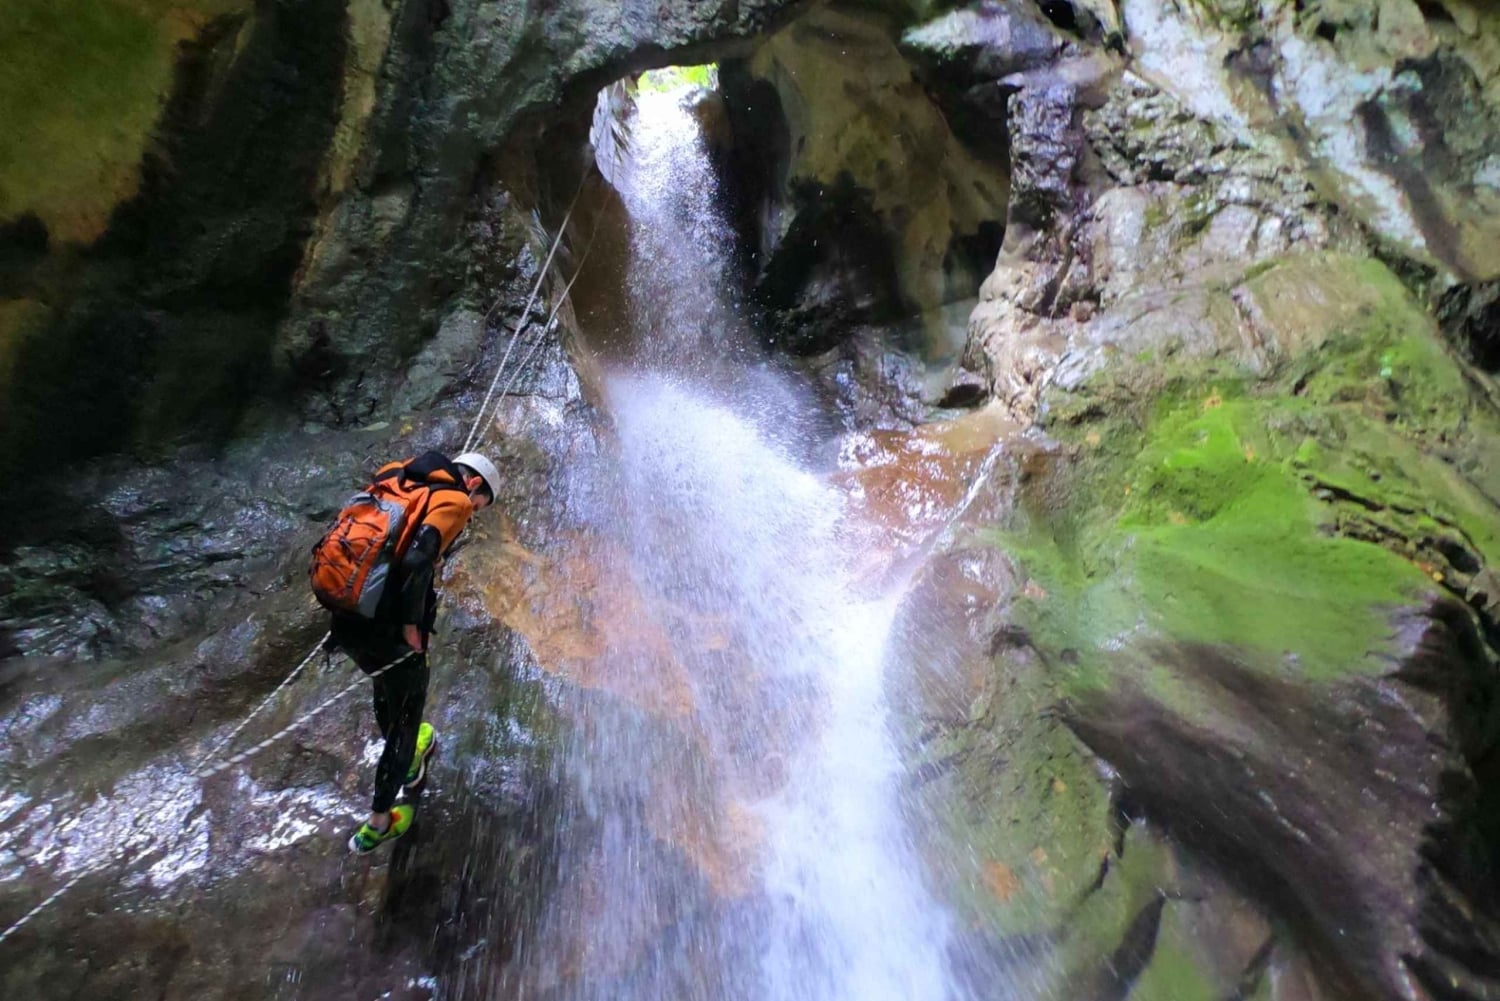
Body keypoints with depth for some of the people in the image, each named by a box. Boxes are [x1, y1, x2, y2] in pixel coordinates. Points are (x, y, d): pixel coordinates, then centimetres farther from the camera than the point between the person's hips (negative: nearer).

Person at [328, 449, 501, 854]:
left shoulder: (400, 483, 14)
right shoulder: (453, 501, -8)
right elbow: (415, 561, -24)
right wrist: (411, 624, -13)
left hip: (345, 621, 8)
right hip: (385, 634, -7)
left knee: (389, 685, 34)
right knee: (405, 714, 16)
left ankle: (407, 757, 59)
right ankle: (378, 824, 28)